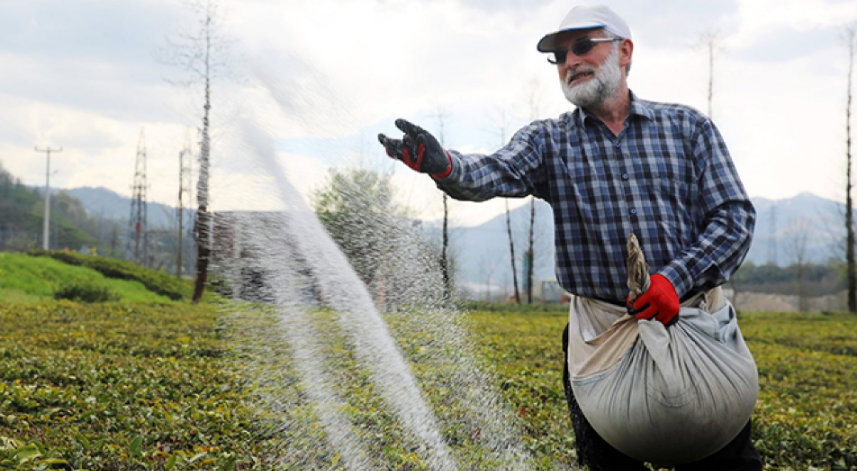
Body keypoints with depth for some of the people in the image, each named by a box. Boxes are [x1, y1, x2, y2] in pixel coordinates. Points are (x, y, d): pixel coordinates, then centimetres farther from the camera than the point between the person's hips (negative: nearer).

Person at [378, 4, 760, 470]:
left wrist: (676, 278, -15)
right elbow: (493, 174, -14)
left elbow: (734, 216, 2)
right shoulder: (549, 141, 6)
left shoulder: (688, 127, 8)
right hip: (602, 345, 0)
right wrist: (441, 163, -38)